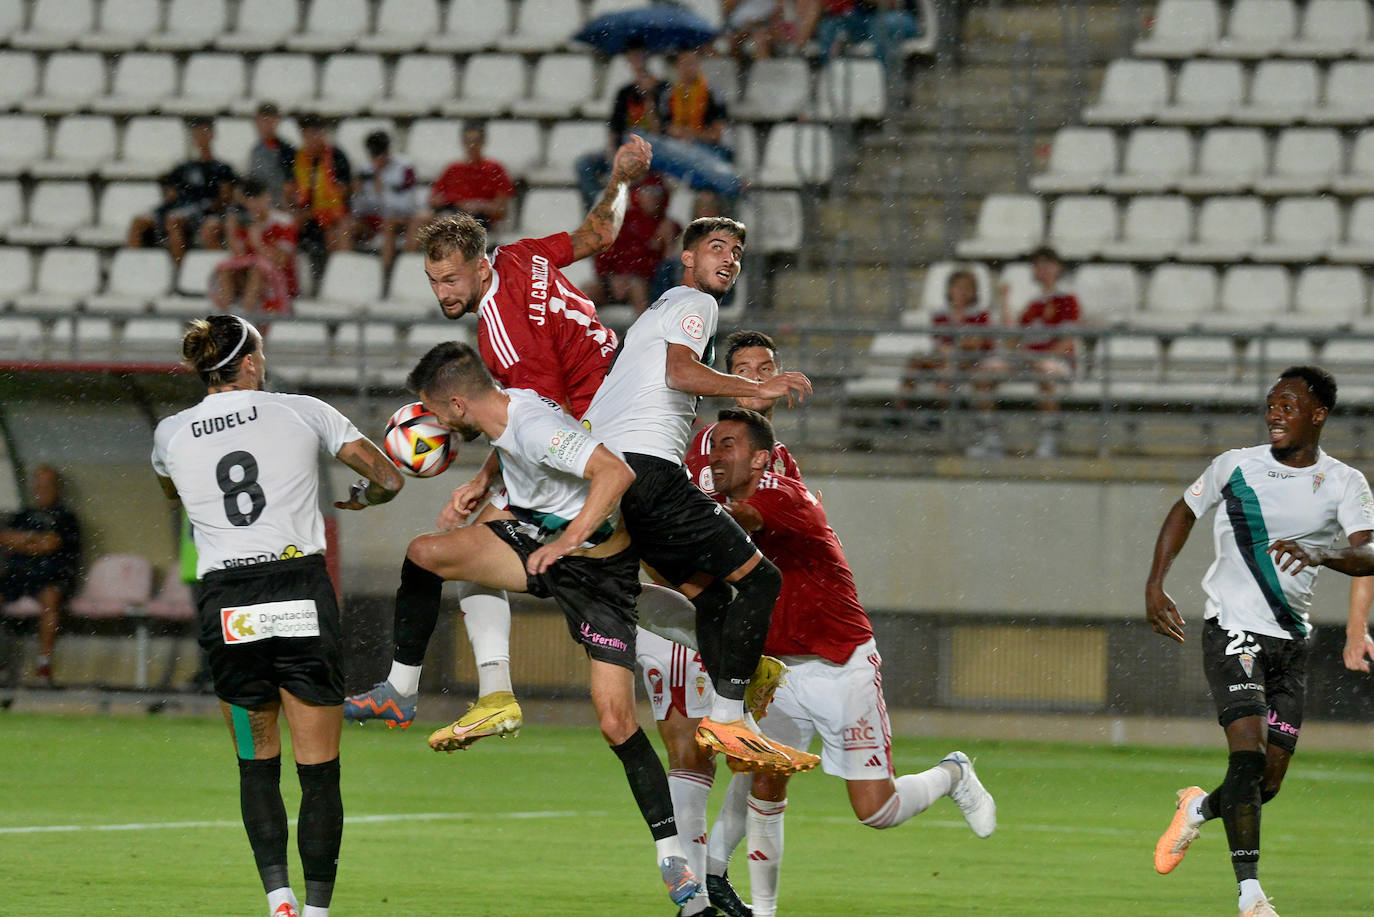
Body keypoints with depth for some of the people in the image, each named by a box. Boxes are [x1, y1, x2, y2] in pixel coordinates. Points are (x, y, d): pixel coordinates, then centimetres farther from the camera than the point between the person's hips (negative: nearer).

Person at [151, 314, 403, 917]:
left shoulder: (172, 435, 7)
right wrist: (359, 499, 32)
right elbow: (387, 478, 10)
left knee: (257, 765, 15)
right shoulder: (303, 413, 3)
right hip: (302, 591, -2)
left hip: (224, 607, 2)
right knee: (320, 771, 4)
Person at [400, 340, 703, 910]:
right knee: (425, 553, -14)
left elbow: (616, 472, -38)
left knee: (615, 720, -13)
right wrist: (484, 484, 15)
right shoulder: (504, 408, 0)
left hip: (597, 567, -8)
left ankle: (671, 856, -5)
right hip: (537, 541, 8)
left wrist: (567, 541, -38)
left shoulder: (535, 428, -28)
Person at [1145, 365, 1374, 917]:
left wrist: (1320, 552, -39)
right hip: (1233, 627, -3)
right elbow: (1184, 512, 16)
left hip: (1291, 641, 3)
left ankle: (1199, 809, 40)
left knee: (1270, 780, 6)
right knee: (1249, 752, -21)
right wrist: (1155, 586, 6)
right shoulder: (1235, 467, -1)